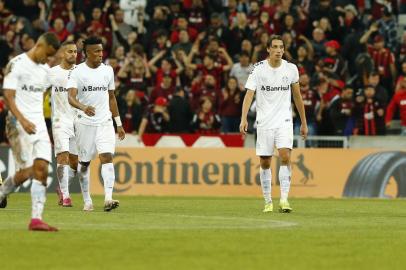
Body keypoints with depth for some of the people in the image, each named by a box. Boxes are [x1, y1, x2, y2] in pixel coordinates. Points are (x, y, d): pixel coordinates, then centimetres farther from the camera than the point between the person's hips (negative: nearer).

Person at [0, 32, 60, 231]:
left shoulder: (45, 70, 14)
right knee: (26, 172, -11)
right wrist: (23, 120, -26)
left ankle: (36, 219, -11)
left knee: (42, 168, -8)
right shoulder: (17, 64, -8)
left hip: (39, 125, 6)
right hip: (19, 125, -6)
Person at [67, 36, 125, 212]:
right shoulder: (77, 72, -6)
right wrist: (84, 108, -39)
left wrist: (119, 124, 18)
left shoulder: (108, 70, 9)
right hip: (84, 123, -2)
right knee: (84, 162, 6)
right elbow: (71, 97, -18)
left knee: (107, 158, -14)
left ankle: (108, 198, -23)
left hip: (105, 122, 2)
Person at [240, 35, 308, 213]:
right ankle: (268, 202, 18)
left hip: (284, 121, 0)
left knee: (285, 156, -18)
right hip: (264, 122, 0)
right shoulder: (258, 69, -6)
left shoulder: (291, 69, 1)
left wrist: (304, 122, 14)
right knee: (265, 163, 4)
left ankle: (284, 199, -17)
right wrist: (244, 119, -27)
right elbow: (249, 94, -13)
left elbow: (297, 96, 12)